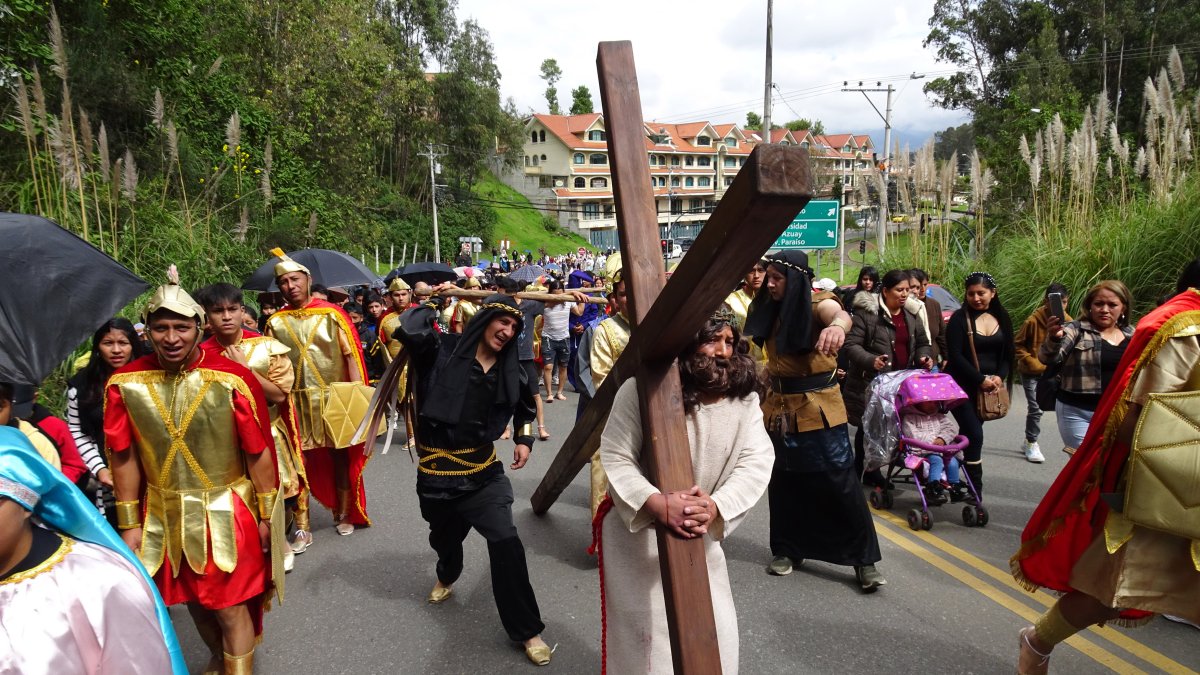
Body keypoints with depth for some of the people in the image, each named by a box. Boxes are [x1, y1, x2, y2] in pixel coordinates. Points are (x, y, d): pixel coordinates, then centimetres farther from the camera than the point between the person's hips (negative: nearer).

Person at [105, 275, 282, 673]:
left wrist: (266, 516, -5)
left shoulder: (233, 380, -17)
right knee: (191, 599, 21)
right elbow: (124, 458, 1)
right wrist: (129, 524, 5)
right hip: (164, 514, 4)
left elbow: (259, 454, -10)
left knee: (230, 605, 2)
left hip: (226, 512, -4)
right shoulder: (124, 384, -8)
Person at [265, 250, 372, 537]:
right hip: (296, 401, 1)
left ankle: (344, 515, 25)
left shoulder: (331, 314, -2)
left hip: (334, 397, -1)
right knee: (300, 459, 3)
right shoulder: (276, 322, 3)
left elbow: (351, 354, -4)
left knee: (341, 456, 9)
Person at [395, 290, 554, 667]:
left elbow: (526, 405, 21)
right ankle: (447, 578, 60)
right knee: (445, 537, 21)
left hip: (483, 469, 1)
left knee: (506, 541, -11)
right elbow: (409, 330, -33)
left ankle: (527, 630, 4)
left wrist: (525, 439, 6)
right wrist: (432, 301, -16)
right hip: (436, 469, -1)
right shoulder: (442, 350, -11)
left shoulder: (508, 371, 1)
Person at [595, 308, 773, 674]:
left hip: (699, 531, 4)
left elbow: (757, 462, -16)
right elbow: (615, 457, -20)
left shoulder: (743, 397, -8)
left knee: (715, 629, 15)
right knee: (644, 636, 9)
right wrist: (657, 503, -36)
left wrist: (716, 505, -34)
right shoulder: (640, 390, -19)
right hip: (635, 528, -3)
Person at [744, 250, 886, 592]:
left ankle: (864, 559, 11)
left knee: (840, 483, -2)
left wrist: (835, 326, -60)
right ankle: (787, 549, 29)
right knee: (783, 482, 13)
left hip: (819, 408, -5)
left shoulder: (819, 305, -13)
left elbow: (842, 316, -38)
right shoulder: (770, 311, 5)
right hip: (780, 407, 6)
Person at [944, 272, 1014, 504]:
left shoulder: (1002, 317, 8)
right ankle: (976, 491, -3)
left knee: (968, 434, 9)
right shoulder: (959, 318, -8)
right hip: (963, 386, -5)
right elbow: (955, 356, -13)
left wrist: (999, 376, -7)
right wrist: (980, 380, -16)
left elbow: (1008, 353, 10)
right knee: (974, 435, -10)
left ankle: (955, 484, 18)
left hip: (990, 387, 5)